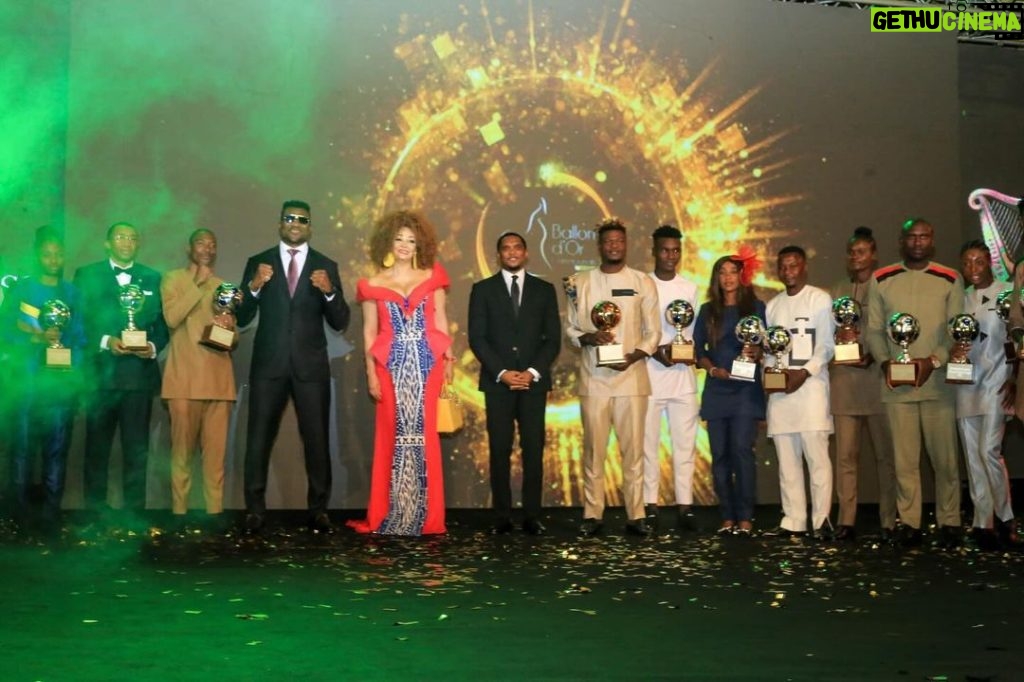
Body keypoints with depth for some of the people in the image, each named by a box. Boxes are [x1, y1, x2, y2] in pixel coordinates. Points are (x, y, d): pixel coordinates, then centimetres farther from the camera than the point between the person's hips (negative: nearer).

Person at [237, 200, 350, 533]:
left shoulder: (326, 266, 6)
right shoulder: (258, 262, 7)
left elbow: (340, 323, 1)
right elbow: (242, 318, 2)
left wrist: (329, 291, -17)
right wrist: (254, 286, -15)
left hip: (311, 366, 0)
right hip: (268, 364, 0)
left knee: (317, 439, 2)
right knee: (259, 439, 1)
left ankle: (318, 510, 11)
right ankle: (255, 510, 9)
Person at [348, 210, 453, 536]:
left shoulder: (432, 278, 10)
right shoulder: (374, 285, 7)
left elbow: (440, 322, 9)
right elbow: (369, 332, 6)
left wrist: (448, 357, -3)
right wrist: (371, 373, -2)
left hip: (426, 363, 1)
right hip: (391, 365, -1)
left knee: (423, 432, 0)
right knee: (391, 433, -1)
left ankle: (424, 515, 5)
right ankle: (388, 515, 6)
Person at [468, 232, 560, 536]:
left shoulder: (544, 289, 11)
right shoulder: (483, 289, 7)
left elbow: (553, 339, 6)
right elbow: (477, 338, 0)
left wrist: (533, 372, -8)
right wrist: (502, 372, -11)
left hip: (534, 381, 1)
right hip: (497, 381, -1)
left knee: (534, 450, -1)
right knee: (500, 450, -1)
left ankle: (532, 516, 3)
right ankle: (502, 517, 3)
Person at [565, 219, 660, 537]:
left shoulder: (642, 282, 6)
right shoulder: (582, 282, 8)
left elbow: (653, 331, 6)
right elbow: (570, 328, 10)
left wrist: (636, 355, -12)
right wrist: (588, 338, -11)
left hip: (631, 376, 0)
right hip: (593, 378, 0)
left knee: (633, 448, 1)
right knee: (594, 449, 3)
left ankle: (636, 515, 7)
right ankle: (592, 514, 10)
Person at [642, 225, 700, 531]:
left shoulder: (690, 289, 12)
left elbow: (696, 331, 12)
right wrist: (656, 352, -15)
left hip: (682, 374, 3)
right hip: (649, 374, -3)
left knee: (685, 442, 2)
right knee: (649, 442, 1)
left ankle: (684, 505, 6)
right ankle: (650, 505, 6)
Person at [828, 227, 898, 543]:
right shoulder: (836, 292, 17)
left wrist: (873, 357, -16)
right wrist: (841, 339, -8)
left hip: (878, 381, -3)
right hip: (843, 383, 3)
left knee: (886, 454, 1)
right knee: (845, 455, 2)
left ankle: (889, 522, 6)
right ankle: (846, 521, 6)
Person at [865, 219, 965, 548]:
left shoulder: (950, 280, 5)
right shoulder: (880, 280, 8)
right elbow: (874, 329, 7)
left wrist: (933, 361, -14)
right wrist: (885, 362, -10)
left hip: (938, 382, 0)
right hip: (897, 385, 1)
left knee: (945, 457, 2)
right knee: (904, 458, 3)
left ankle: (949, 522, 12)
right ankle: (909, 522, 10)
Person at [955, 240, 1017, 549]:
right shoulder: (960, 299, 13)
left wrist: (1015, 379, -8)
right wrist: (953, 352, -3)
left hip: (996, 385, -5)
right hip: (965, 387, 5)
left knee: (989, 451, -15)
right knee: (973, 457, 5)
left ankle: (1005, 518, 0)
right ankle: (983, 522, 11)